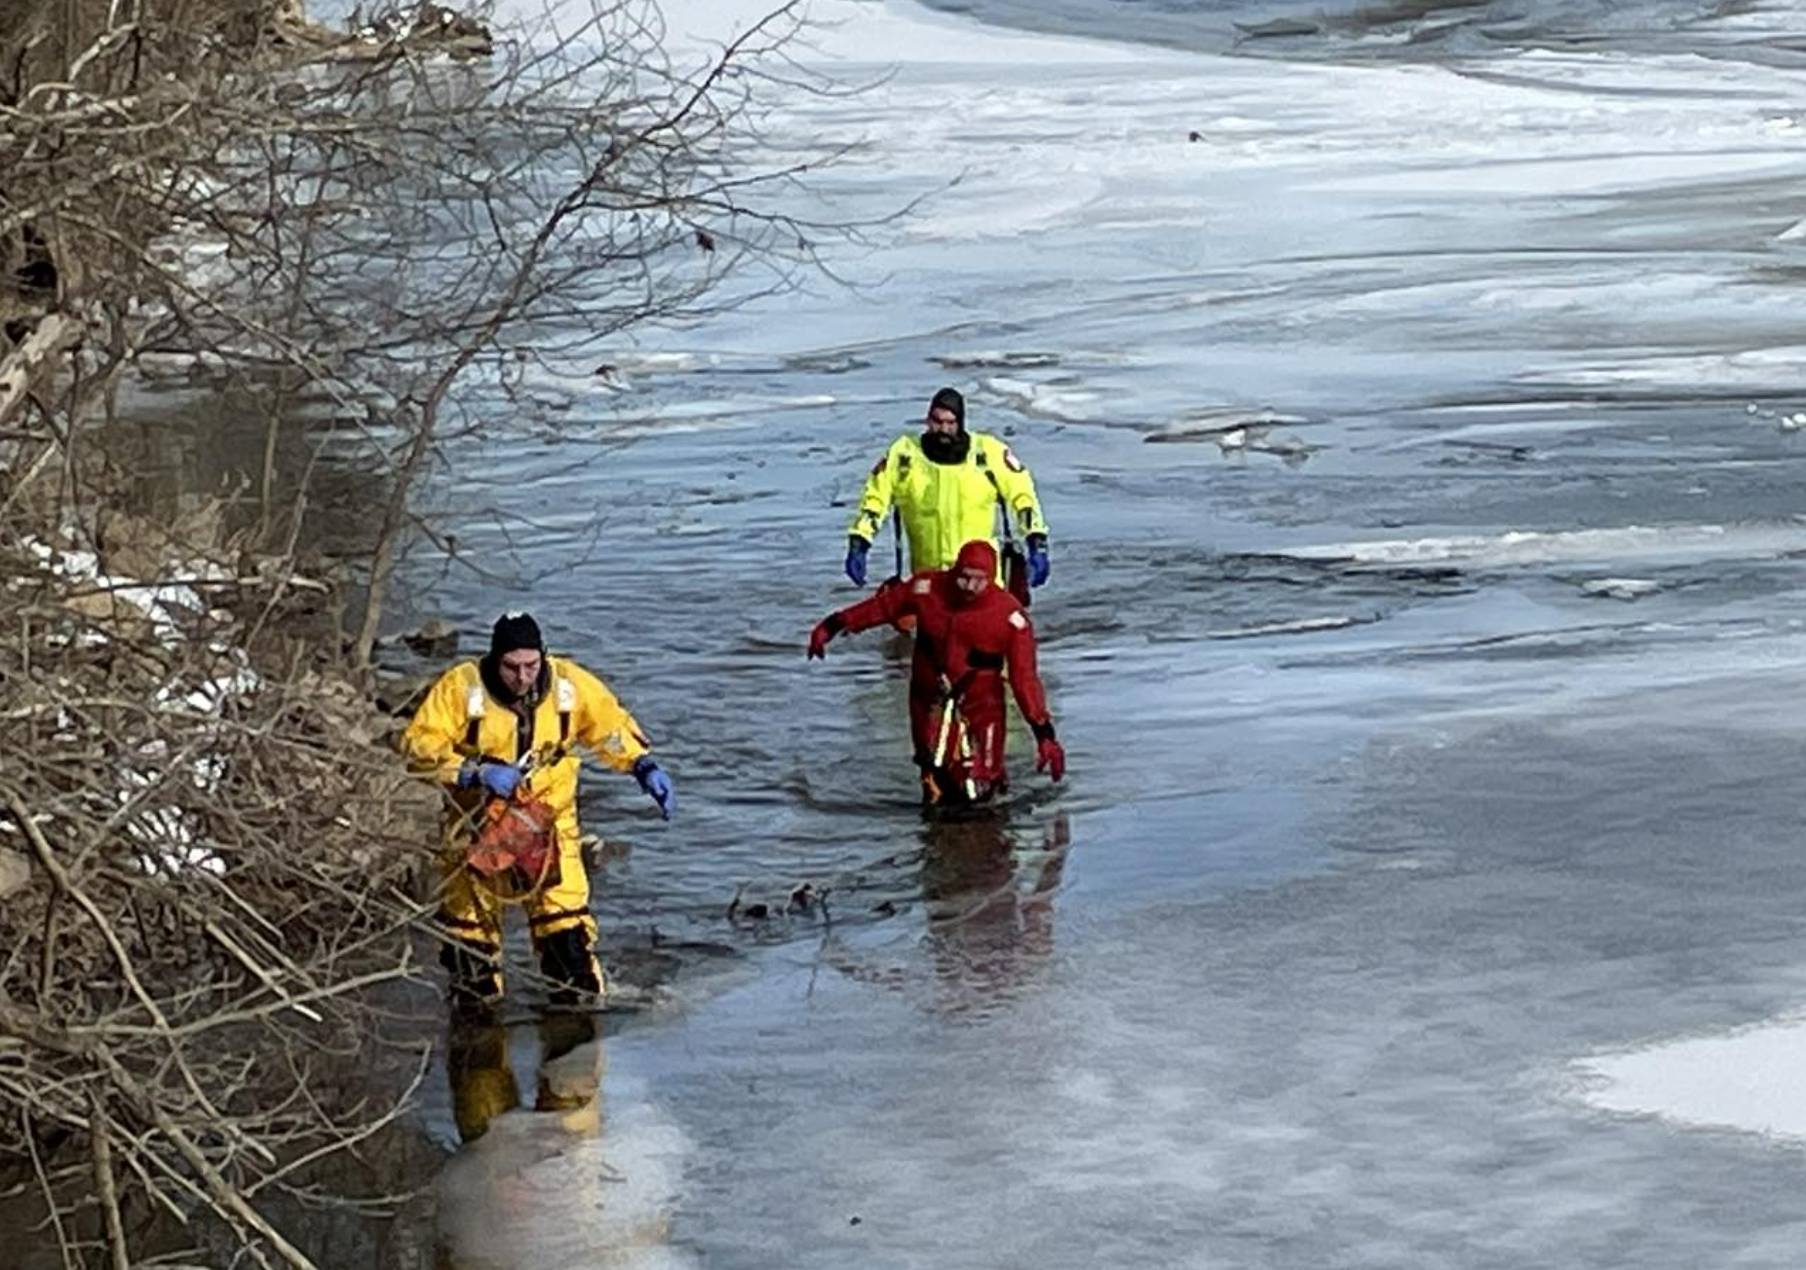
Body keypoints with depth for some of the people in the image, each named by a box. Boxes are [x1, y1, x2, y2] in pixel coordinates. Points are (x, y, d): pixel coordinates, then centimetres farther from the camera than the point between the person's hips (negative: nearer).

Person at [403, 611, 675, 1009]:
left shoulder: (570, 684, -9)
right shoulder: (461, 687, -17)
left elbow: (611, 725, 7)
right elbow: (419, 745, -17)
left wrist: (645, 768, -4)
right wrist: (477, 772, -27)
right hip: (479, 820, -1)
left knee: (565, 915, -8)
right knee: (470, 914, 7)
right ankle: (474, 1003, 22)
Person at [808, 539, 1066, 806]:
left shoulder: (1009, 616, -17)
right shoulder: (928, 588, -12)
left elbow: (1024, 677, -14)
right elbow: (881, 606, 4)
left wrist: (1044, 733, -18)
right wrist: (833, 625, 7)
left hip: (980, 706, -2)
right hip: (930, 702, 2)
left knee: (975, 792, -7)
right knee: (937, 796, 5)